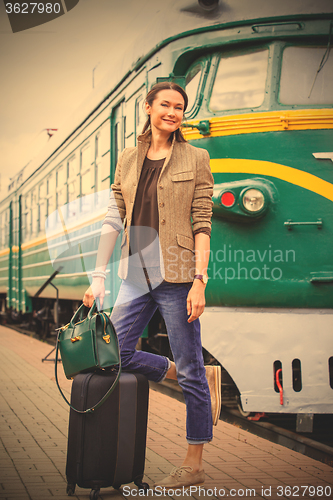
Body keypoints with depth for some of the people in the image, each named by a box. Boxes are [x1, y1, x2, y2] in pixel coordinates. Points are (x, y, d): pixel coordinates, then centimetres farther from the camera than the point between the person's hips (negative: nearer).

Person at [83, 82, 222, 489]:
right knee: (116, 355, 5)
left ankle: (193, 465, 14)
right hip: (136, 274, 5)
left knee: (190, 370, 0)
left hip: (176, 274, -5)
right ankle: (205, 378, 22)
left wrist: (199, 280, -14)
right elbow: (113, 220, 11)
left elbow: (202, 224, -5)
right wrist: (98, 276, 6)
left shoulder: (195, 160, 0)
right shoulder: (128, 160, 12)